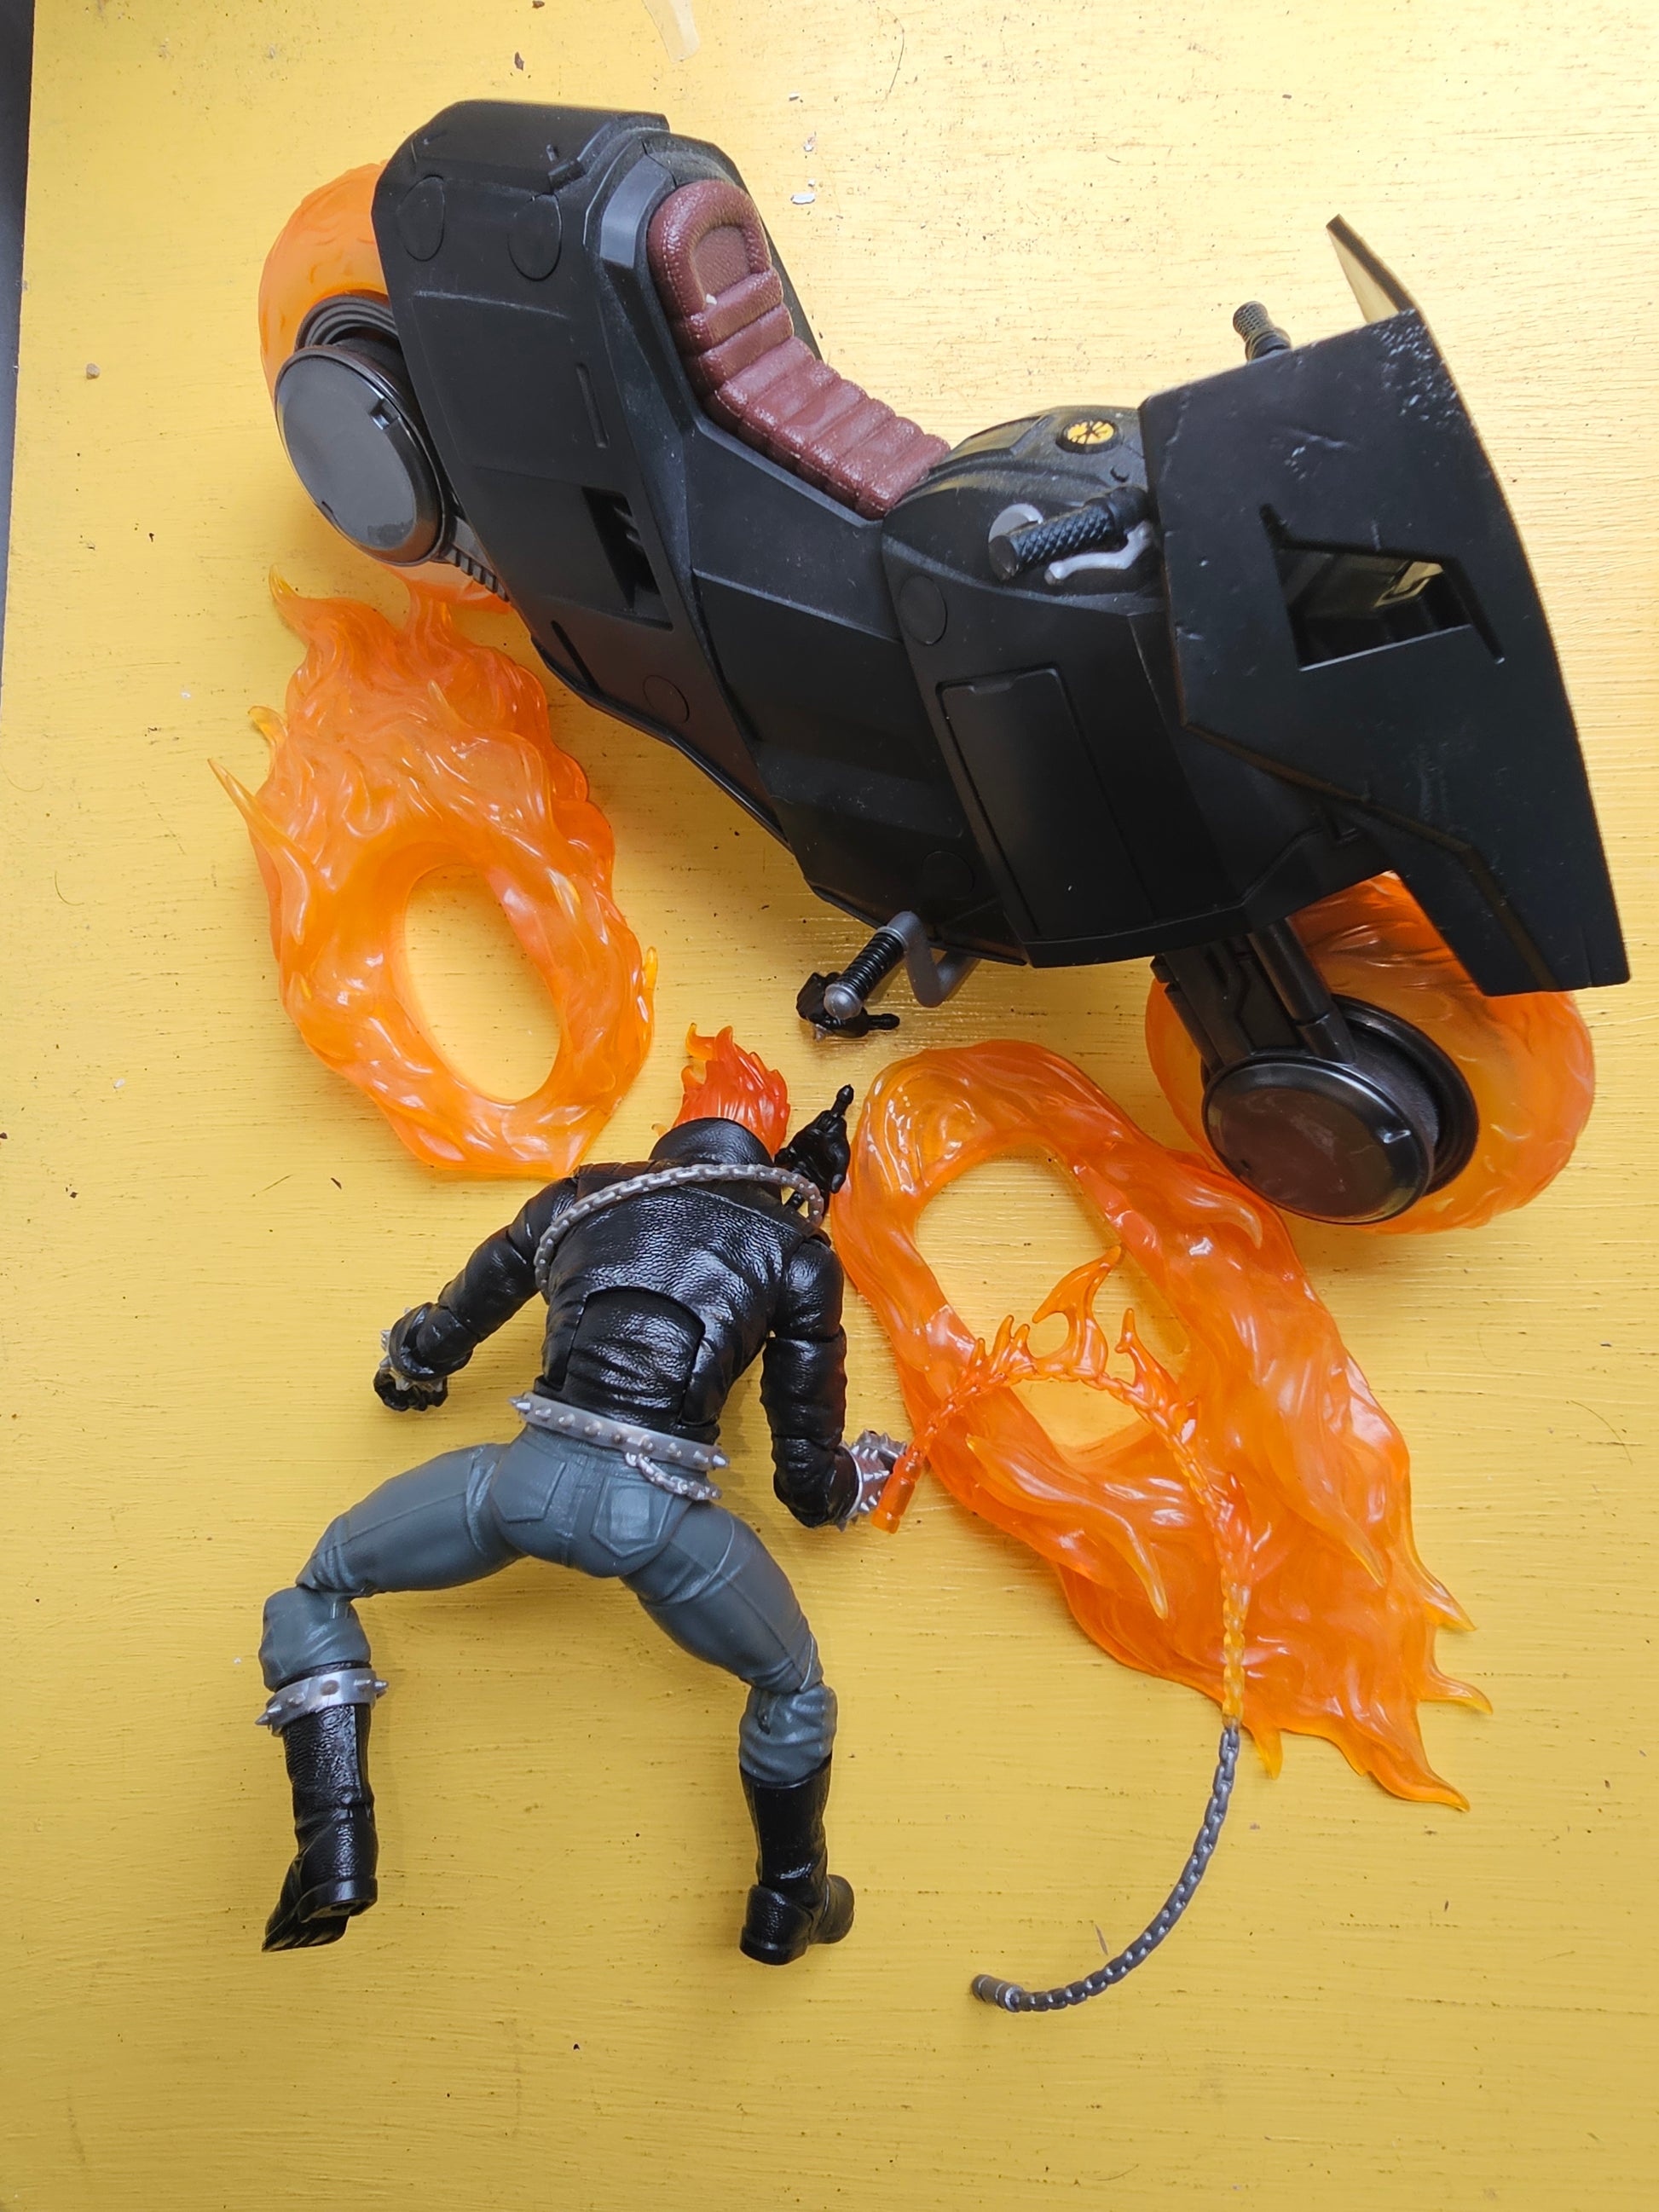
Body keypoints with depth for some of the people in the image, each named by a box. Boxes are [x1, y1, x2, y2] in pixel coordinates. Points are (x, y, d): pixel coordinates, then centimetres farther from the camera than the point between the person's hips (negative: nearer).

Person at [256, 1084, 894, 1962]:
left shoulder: (582, 1196, 23)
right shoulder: (797, 1253, 19)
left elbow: (448, 1329, 33)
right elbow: (807, 1481, 18)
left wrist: (410, 1367, 57)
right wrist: (857, 1481, 42)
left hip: (529, 1478, 1)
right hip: (656, 1511, 0)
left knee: (315, 1589, 26)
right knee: (793, 1684, 30)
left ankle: (335, 1847, 12)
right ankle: (787, 1905, 41)